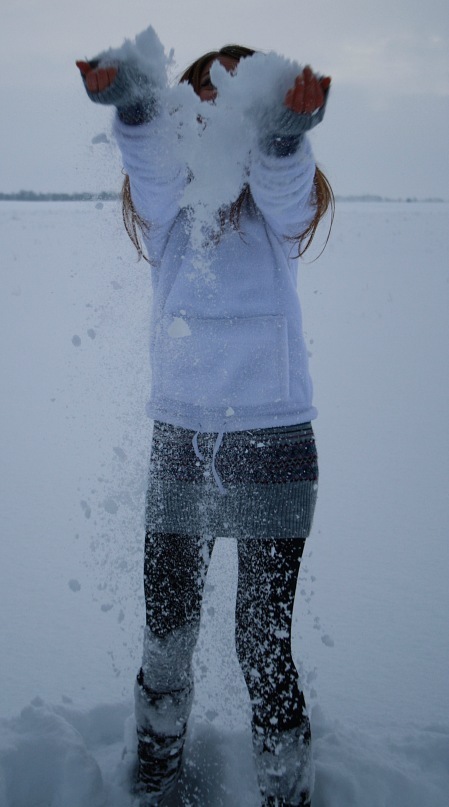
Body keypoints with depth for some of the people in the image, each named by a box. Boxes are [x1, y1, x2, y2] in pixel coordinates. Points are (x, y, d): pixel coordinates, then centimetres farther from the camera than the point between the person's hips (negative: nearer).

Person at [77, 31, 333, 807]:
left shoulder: (280, 211, -3)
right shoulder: (166, 210, 0)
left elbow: (280, 166, -26)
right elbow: (152, 156, -22)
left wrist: (287, 124, -49)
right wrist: (131, 97, -44)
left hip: (274, 450, -2)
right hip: (178, 445, 2)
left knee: (263, 644, 0)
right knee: (165, 632, 13)